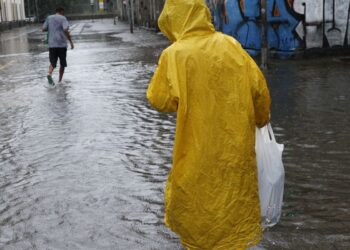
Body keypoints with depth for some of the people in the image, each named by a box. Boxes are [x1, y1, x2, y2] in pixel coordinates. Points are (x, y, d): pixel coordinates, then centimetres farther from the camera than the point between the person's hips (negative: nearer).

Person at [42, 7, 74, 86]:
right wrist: (71, 42, -11)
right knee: (62, 63, 11)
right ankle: (60, 80, 12)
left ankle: (50, 74, -24)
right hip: (62, 44, -3)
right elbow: (66, 30, -15)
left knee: (52, 63, 5)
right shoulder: (63, 18, -2)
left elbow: (43, 29, 11)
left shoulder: (49, 18, 11)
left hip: (52, 44, 3)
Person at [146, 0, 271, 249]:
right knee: (235, 186, 22)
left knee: (195, 192, 18)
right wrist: (261, 117, 18)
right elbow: (259, 86, 1)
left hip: (199, 144, -3)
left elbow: (159, 100, -9)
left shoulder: (175, 54, -14)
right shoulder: (231, 45, -3)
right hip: (236, 138, 4)